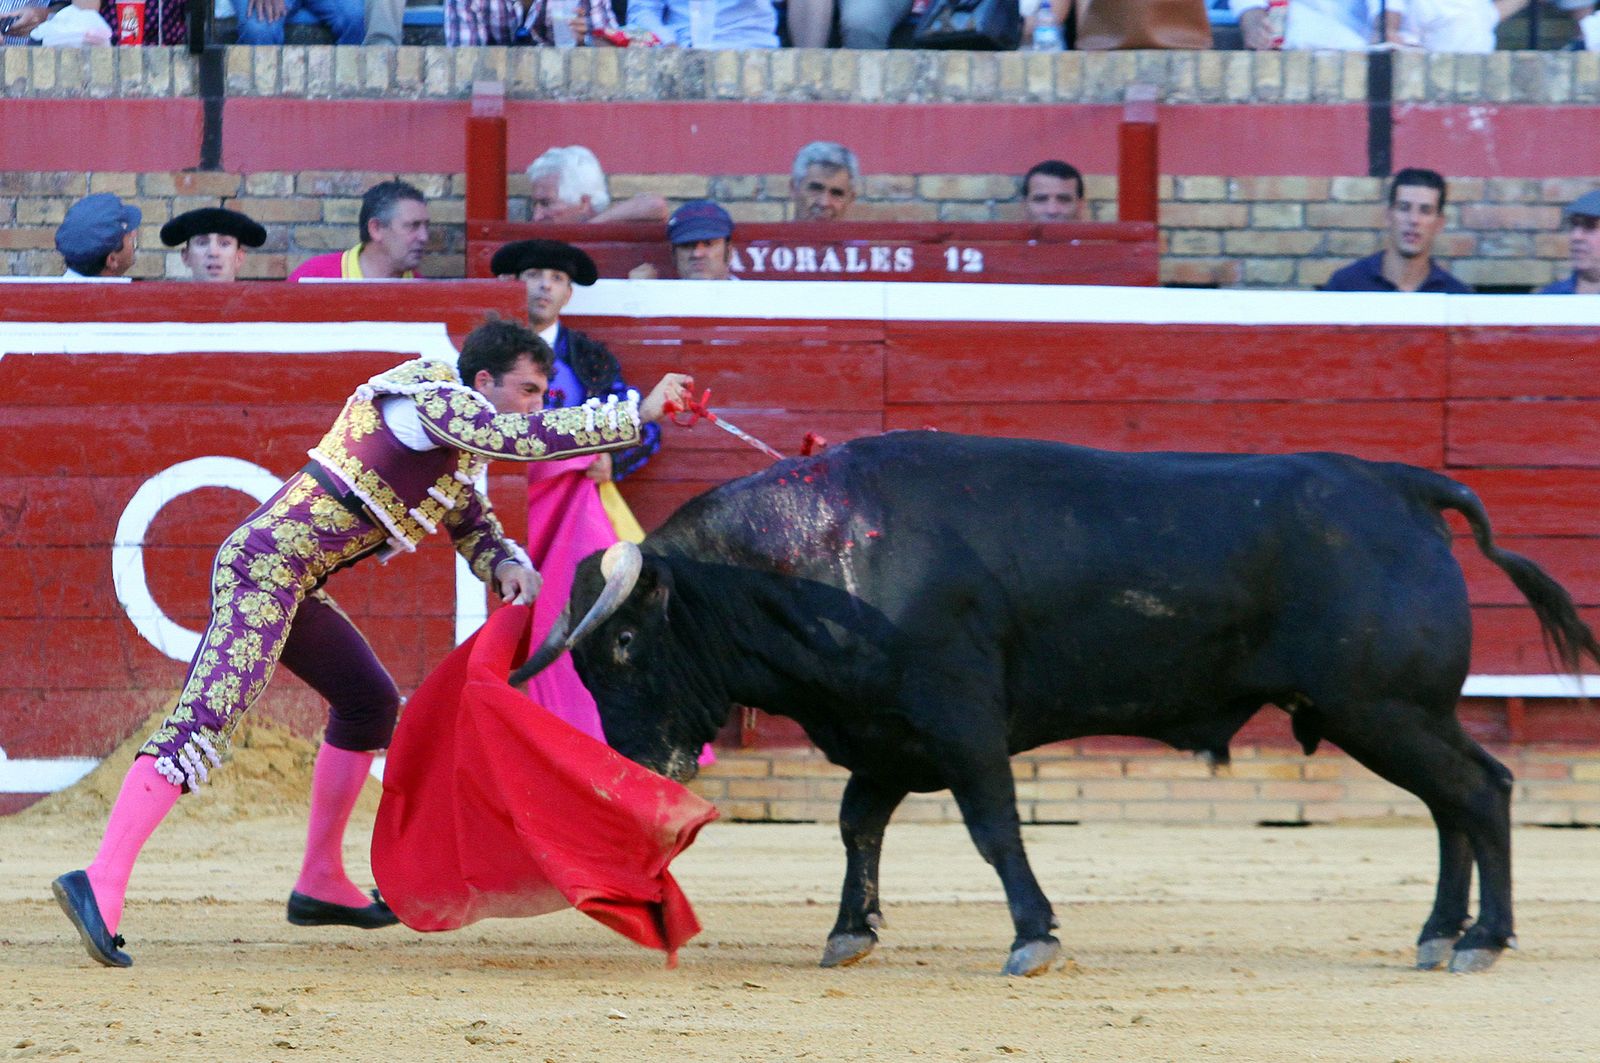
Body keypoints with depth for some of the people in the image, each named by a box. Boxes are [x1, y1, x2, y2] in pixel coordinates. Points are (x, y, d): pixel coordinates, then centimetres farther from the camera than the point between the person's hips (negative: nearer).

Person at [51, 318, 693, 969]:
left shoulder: (461, 446, 19)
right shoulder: (430, 400, -11)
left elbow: (474, 527, 26)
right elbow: (524, 436, -25)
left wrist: (508, 566, 2)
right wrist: (638, 413, -19)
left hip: (294, 586, 11)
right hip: (263, 568, -11)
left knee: (369, 703, 23)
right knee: (205, 722, -20)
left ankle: (321, 886, 32)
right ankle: (99, 885, -31)